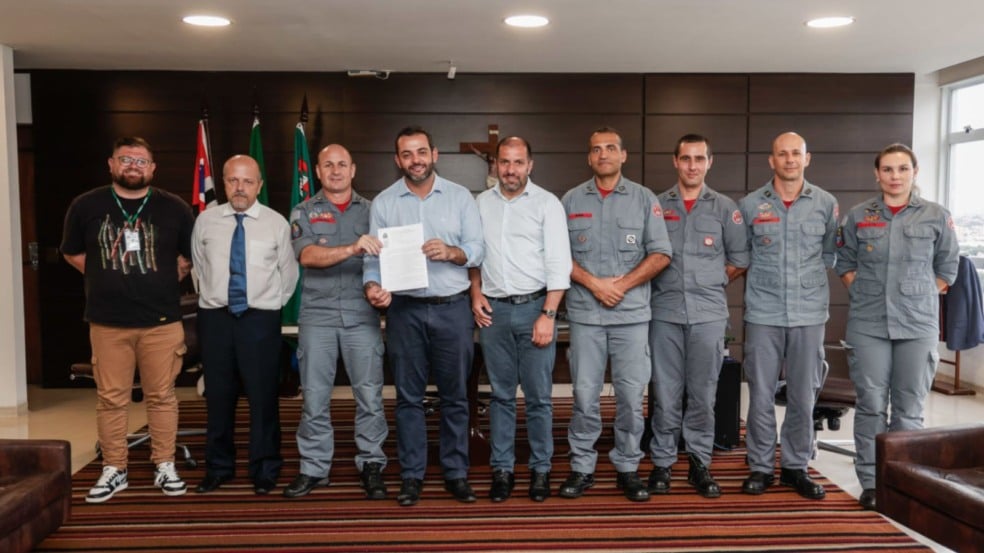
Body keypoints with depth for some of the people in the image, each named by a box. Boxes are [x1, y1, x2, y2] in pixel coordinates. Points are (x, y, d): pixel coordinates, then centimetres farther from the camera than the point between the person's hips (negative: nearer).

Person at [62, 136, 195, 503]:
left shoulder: (174, 208, 3)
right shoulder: (86, 206, 4)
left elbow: (190, 254, 14)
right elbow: (72, 253, 15)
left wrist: (165, 281, 6)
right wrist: (106, 280, 8)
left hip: (161, 320, 0)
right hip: (107, 321, 1)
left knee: (161, 396, 5)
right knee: (110, 398, 5)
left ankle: (165, 467, 17)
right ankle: (113, 470, 17)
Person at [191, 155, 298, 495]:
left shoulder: (277, 223, -1)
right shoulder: (205, 221, 4)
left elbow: (288, 273, 7)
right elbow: (199, 265, 16)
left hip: (260, 318, -2)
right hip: (215, 317, 2)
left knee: (263, 396, 2)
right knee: (218, 395, 10)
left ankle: (264, 470, 16)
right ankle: (218, 467, 24)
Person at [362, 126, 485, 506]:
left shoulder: (460, 196, 5)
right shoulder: (383, 202, 5)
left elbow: (478, 249, 0)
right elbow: (375, 256, 0)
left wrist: (452, 252, -20)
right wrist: (373, 286, -19)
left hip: (453, 307, 0)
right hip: (405, 310, 0)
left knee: (455, 395, 8)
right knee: (408, 396, 7)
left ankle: (456, 473, 20)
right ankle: (411, 475, 18)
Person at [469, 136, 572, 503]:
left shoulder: (547, 203, -1)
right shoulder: (481, 204, 10)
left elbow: (559, 264, -6)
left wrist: (547, 315, -13)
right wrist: (475, 293, 3)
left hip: (534, 307, -2)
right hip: (494, 310, 3)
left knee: (539, 396, 3)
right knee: (501, 395, 9)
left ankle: (540, 469, 15)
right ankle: (502, 469, 17)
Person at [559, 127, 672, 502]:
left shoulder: (645, 199, 6)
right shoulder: (571, 200, 8)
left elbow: (660, 255, 1)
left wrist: (623, 284, -10)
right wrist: (594, 283, -10)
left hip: (633, 314, 0)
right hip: (585, 314, 0)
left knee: (631, 396, 4)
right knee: (585, 395, 4)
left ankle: (628, 468, 17)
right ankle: (582, 468, 16)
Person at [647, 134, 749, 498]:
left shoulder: (725, 208, 6)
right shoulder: (656, 205, 6)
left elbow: (739, 259, 10)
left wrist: (711, 285, 6)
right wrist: (666, 285, 3)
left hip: (709, 313, 0)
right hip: (665, 311, 0)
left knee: (703, 393, 6)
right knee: (665, 393, 4)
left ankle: (700, 464, 18)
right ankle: (662, 463, 15)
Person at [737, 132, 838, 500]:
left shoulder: (826, 204, 5)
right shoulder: (750, 205, 2)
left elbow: (830, 252, 16)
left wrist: (810, 274, 10)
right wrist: (763, 275, 9)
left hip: (809, 312, 1)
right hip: (763, 313, -1)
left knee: (803, 395, 7)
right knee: (761, 395, 3)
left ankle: (796, 467, 21)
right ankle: (760, 467, 17)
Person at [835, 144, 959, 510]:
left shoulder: (937, 217, 3)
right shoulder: (858, 216, 5)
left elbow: (947, 267, 11)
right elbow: (844, 262, 14)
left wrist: (920, 298, 4)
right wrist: (865, 294, 4)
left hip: (918, 326, 0)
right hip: (868, 325, 0)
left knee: (909, 408, 5)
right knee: (871, 404, 2)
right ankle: (870, 482, 11)